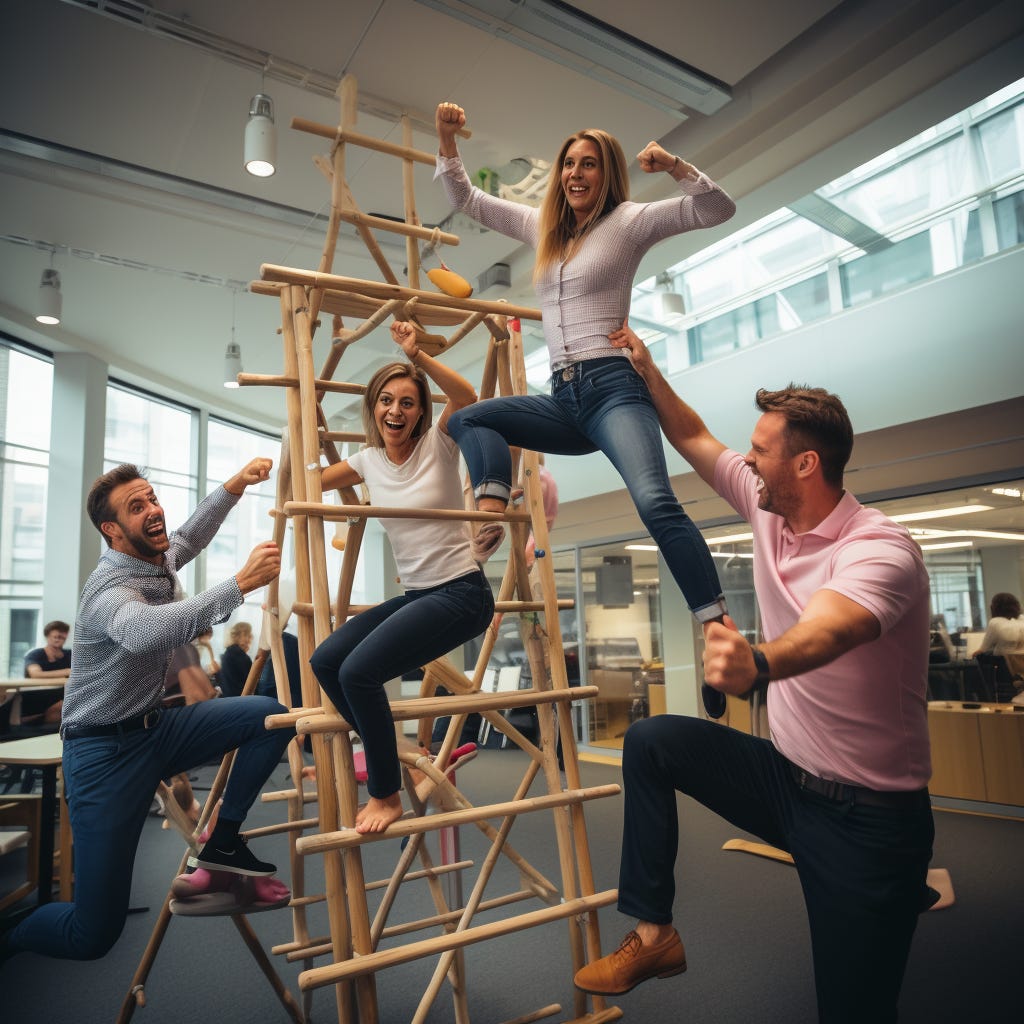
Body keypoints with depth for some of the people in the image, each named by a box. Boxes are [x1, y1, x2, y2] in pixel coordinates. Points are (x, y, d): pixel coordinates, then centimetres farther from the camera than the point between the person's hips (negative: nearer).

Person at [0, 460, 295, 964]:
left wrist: (235, 484, 11)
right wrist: (240, 583, -52)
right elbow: (145, 630, -50)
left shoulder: (159, 558, 1)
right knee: (93, 935, -6)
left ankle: (222, 841, 4)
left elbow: (190, 536, 25)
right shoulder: (109, 589, -24)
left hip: (154, 729, 8)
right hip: (105, 752, -8)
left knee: (271, 716, -11)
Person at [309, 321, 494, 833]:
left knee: (359, 670, -20)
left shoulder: (437, 445, -9)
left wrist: (416, 356, -39)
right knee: (325, 660, -6)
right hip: (414, 594, 7)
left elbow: (467, 396, -29)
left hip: (461, 594, -7)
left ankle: (386, 794, 3)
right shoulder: (368, 461, 8)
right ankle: (387, 758, 14)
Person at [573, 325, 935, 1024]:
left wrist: (759, 665, -66)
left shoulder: (880, 548, -25)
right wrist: (645, 370, 4)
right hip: (785, 774, 7)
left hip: (869, 813, -7)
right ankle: (653, 933, 7)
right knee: (651, 742, -2)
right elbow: (695, 441, 9)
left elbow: (827, 629, -46)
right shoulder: (771, 510, -2)